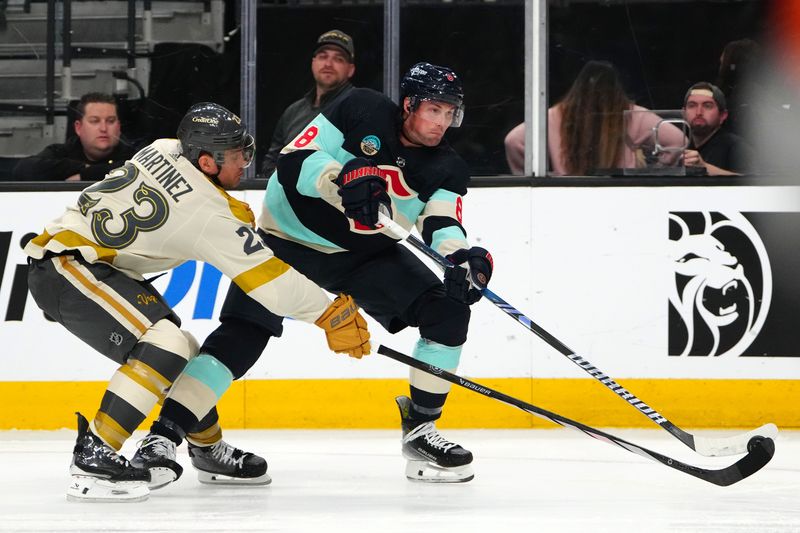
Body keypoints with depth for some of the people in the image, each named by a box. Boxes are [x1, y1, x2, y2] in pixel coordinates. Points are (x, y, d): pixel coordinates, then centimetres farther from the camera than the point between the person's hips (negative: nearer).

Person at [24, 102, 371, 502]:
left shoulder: (164, 150, 2)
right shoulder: (208, 214, -20)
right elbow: (268, 279, -16)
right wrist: (330, 315, -10)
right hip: (65, 269, -10)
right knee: (164, 343, -25)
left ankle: (209, 448, 33)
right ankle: (93, 459, -28)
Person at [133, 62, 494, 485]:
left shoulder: (446, 169, -4)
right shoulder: (363, 112, -15)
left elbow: (443, 226, -18)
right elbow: (293, 163, -21)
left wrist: (463, 256, -40)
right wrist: (342, 178, -39)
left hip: (368, 255, 4)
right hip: (290, 239, -4)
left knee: (450, 312, -12)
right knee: (240, 337, -20)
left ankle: (420, 430, 1)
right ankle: (163, 437, -12)